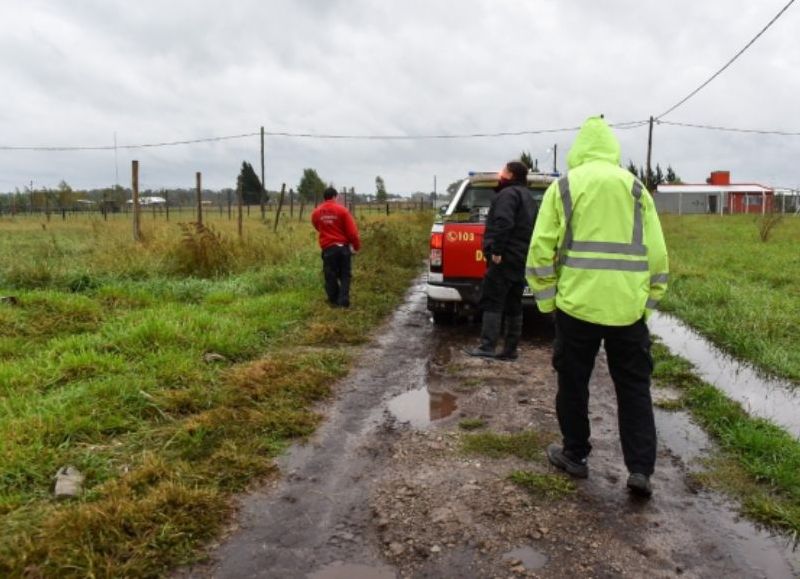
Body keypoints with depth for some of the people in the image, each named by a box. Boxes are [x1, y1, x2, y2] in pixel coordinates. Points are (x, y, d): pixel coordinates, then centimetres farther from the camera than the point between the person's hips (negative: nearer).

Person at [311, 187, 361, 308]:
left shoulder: (316, 213, 2)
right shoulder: (342, 210, -7)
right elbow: (352, 231, -7)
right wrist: (357, 246, 4)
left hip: (328, 248, 1)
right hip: (343, 247, -1)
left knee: (330, 276, 11)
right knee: (345, 275, 10)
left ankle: (334, 301, 18)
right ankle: (343, 301, 3)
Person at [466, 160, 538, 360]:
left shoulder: (508, 194, -9)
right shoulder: (528, 197, 23)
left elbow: (503, 223, -24)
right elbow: (533, 229, 23)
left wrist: (496, 250, -24)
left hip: (506, 257, -9)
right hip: (522, 259, 9)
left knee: (492, 302, -9)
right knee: (513, 306, 10)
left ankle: (487, 346, -12)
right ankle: (510, 349, 12)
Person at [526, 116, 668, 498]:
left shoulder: (563, 187, 3)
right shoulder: (636, 189, 10)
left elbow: (540, 250, -4)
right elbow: (657, 254, 8)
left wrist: (546, 301, 5)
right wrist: (647, 302, 16)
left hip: (577, 305, -2)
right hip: (627, 307, 2)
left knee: (573, 384, 13)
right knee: (634, 388, 13)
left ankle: (575, 456, 26)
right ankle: (640, 469, 12)